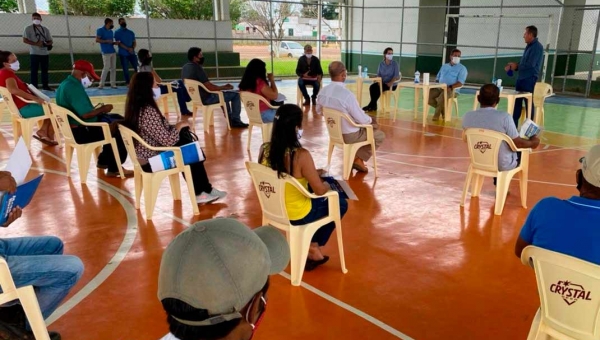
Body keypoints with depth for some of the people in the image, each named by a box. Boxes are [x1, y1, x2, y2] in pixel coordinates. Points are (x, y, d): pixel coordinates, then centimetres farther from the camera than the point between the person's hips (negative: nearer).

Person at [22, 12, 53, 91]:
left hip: (45, 53, 4)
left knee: (45, 70, 10)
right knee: (34, 70, -3)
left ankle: (45, 85, 18)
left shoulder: (45, 29, 12)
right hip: (34, 53, -4)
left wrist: (48, 44, -10)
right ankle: (34, 87, -2)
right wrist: (36, 44, -18)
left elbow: (50, 41, 13)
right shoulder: (28, 29, -1)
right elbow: (25, 40, -7)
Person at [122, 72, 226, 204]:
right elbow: (167, 140, -27)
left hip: (145, 157, 8)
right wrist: (179, 126, -10)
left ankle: (203, 191, 20)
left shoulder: (134, 107, 3)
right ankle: (203, 192, 27)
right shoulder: (148, 111, -26)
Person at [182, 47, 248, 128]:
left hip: (195, 97, 10)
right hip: (205, 98, -10)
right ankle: (235, 121, 6)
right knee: (236, 95, -1)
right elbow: (210, 87, -25)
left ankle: (230, 119, 36)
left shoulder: (185, 67, 4)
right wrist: (225, 87, -10)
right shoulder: (197, 68, -24)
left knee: (224, 93, 32)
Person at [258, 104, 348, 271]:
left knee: (317, 199, 32)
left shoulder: (264, 149, -10)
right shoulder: (301, 155, -29)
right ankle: (314, 247, 29)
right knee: (341, 203, 20)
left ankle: (312, 246, 33)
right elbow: (320, 190, -21)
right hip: (297, 215, -6)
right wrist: (328, 184, 3)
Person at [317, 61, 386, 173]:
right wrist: (370, 119, -1)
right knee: (380, 135, 16)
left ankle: (354, 157, 24)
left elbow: (319, 111, 9)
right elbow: (362, 119, -23)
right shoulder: (347, 94, -31)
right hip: (349, 135, -7)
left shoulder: (323, 91, -9)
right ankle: (358, 159, 16)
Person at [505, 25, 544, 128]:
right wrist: (514, 65, 5)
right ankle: (513, 124, 16)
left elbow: (530, 64, -20)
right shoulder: (529, 46, 17)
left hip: (530, 79, -9)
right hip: (521, 77, 9)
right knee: (517, 101, 10)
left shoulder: (537, 47, -12)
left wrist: (516, 66, -8)